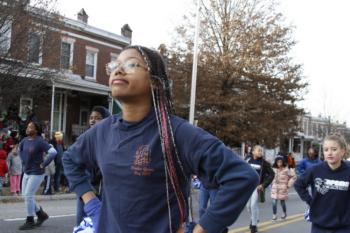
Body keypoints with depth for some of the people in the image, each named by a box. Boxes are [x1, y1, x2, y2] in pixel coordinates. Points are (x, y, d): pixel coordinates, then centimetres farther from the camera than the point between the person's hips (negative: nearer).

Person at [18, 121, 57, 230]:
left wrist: (43, 164, -21)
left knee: (28, 196, -8)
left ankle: (30, 221, 7)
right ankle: (41, 214, 27)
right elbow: (20, 150, 26)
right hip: (26, 172, 8)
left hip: (36, 173, -8)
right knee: (26, 196, 11)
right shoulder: (24, 140, 3)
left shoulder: (40, 142, -18)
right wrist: (24, 162, 14)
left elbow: (53, 152, -28)